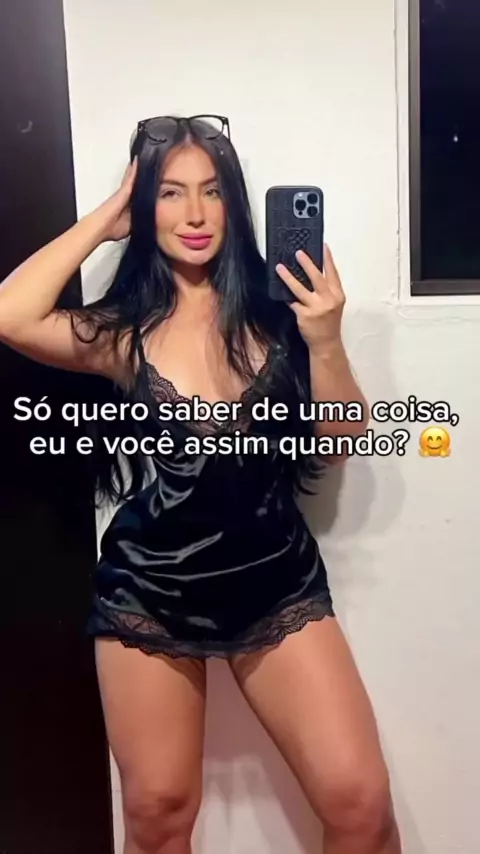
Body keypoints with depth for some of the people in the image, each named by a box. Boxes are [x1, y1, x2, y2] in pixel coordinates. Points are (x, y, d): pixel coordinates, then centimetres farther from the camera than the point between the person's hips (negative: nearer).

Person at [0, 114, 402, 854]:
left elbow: (340, 445, -2)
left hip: (278, 589, 1)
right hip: (148, 599, 0)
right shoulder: (122, 329, -4)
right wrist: (105, 219, -11)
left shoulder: (274, 309, -4)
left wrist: (324, 343, -19)